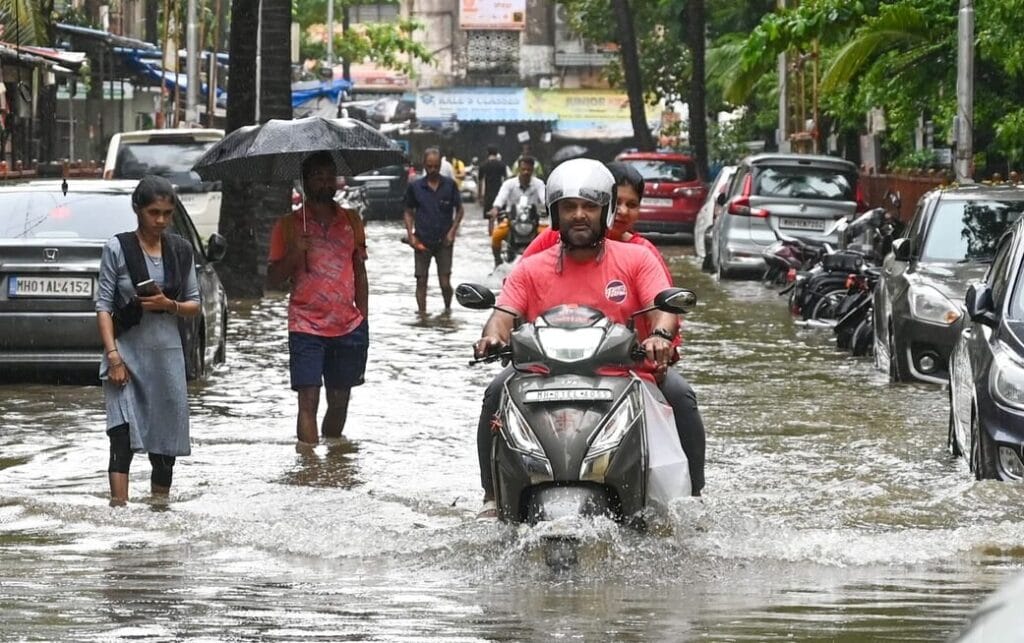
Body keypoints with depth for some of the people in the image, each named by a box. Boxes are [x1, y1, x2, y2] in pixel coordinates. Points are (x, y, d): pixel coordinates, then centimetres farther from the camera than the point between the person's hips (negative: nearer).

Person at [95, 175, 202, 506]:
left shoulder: (181, 251, 7)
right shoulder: (118, 249, -4)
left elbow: (194, 305, 12)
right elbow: (103, 305, -6)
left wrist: (169, 305, -10)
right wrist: (113, 355, -14)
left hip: (167, 354, 4)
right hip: (128, 351, -4)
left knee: (167, 435, 9)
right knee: (123, 431, -17)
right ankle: (119, 504, -24)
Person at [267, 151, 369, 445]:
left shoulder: (351, 221, 10)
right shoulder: (289, 225, 1)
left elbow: (360, 272, 16)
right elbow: (273, 278, 1)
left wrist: (362, 318, 10)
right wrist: (294, 253, -17)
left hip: (349, 328, 3)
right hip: (306, 329, -3)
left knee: (339, 401, 10)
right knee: (308, 401, -11)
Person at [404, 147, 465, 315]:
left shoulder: (449, 185, 0)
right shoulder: (415, 187, 1)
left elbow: (459, 210, 7)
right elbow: (409, 212, 8)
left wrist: (452, 231, -5)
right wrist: (410, 235, -4)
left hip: (443, 241, -1)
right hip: (422, 242, 1)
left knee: (445, 282, -2)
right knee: (421, 281, 2)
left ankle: (447, 309, 21)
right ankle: (422, 314, 11)